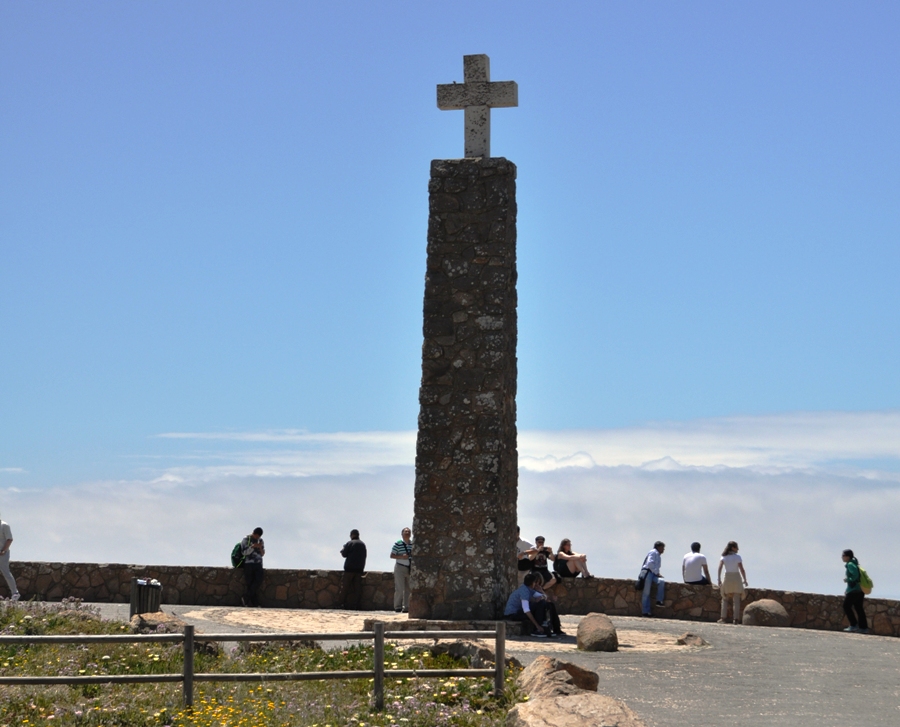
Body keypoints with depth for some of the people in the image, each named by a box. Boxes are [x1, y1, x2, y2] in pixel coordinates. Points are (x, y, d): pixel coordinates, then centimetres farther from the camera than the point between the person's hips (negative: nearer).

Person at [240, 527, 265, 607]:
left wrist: (260, 548, -7)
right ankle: (255, 604, -6)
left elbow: (262, 554, 14)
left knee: (258, 581, -18)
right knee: (250, 584, -8)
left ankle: (246, 599, -12)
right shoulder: (245, 540, 1)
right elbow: (244, 552, -6)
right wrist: (252, 546, -18)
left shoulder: (260, 541, 13)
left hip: (258, 564, 3)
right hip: (248, 564, -3)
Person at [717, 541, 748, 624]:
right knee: (736, 600, 3)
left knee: (725, 598, 14)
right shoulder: (737, 557, -5)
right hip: (736, 578, -2)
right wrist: (745, 580, 0)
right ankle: (736, 618, -3)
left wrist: (719, 580, -9)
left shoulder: (723, 557, 2)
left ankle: (724, 617, 6)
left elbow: (719, 568, -9)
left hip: (727, 578, 2)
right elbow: (742, 570, -9)